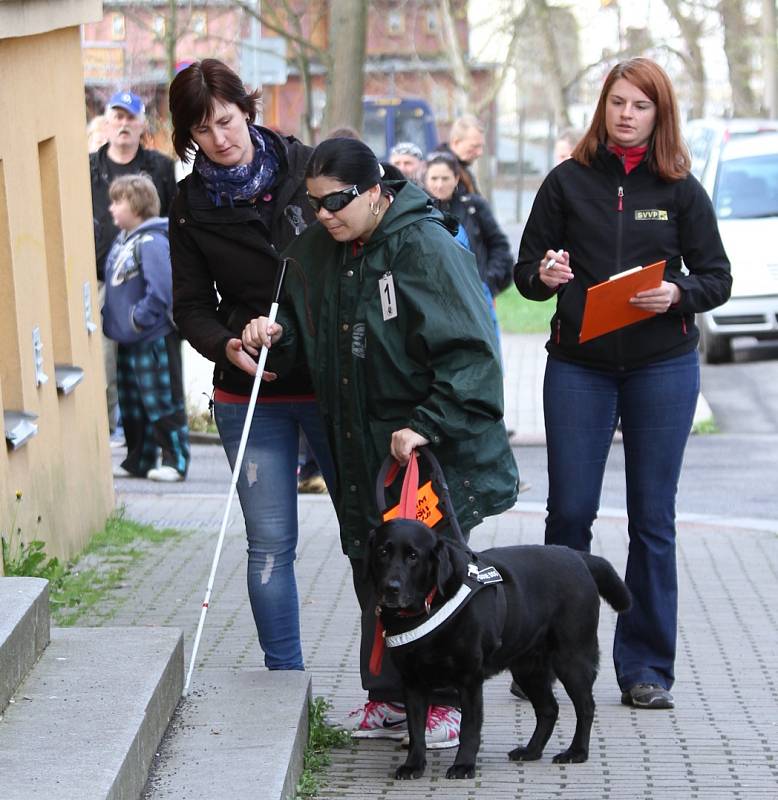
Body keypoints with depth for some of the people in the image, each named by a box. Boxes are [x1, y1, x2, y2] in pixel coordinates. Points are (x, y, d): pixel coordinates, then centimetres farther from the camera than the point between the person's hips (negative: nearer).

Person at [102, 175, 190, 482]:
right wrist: (111, 319, 12)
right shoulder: (122, 241, 11)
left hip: (154, 338, -10)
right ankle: (138, 461, 24)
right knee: (131, 405, 15)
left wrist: (139, 318, -19)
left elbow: (160, 289, -24)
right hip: (127, 339, 10)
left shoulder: (152, 241, -17)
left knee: (162, 401, -3)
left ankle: (176, 460, 4)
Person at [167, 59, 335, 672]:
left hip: (334, 382, -1)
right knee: (270, 544, 2)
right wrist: (227, 345, -15)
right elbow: (192, 306, 5)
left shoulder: (306, 168, -1)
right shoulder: (191, 207, 3)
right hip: (252, 396, 1)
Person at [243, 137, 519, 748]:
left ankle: (443, 698, 12)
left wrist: (429, 424, -25)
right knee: (373, 569, 10)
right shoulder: (317, 252, 6)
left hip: (432, 446, -7)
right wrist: (274, 336, -4)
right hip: (361, 446, 7)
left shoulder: (425, 247, -16)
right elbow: (307, 340, 18)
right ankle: (390, 696, 21)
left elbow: (469, 352, -19)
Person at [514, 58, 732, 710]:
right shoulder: (568, 182, 5)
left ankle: (646, 667, 11)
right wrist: (544, 275, -16)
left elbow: (717, 278, 4)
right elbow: (526, 269, 7)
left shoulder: (680, 189, 4)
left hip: (662, 366, 0)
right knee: (570, 510, -1)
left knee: (652, 519, 3)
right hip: (578, 364, 0)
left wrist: (677, 294, -16)